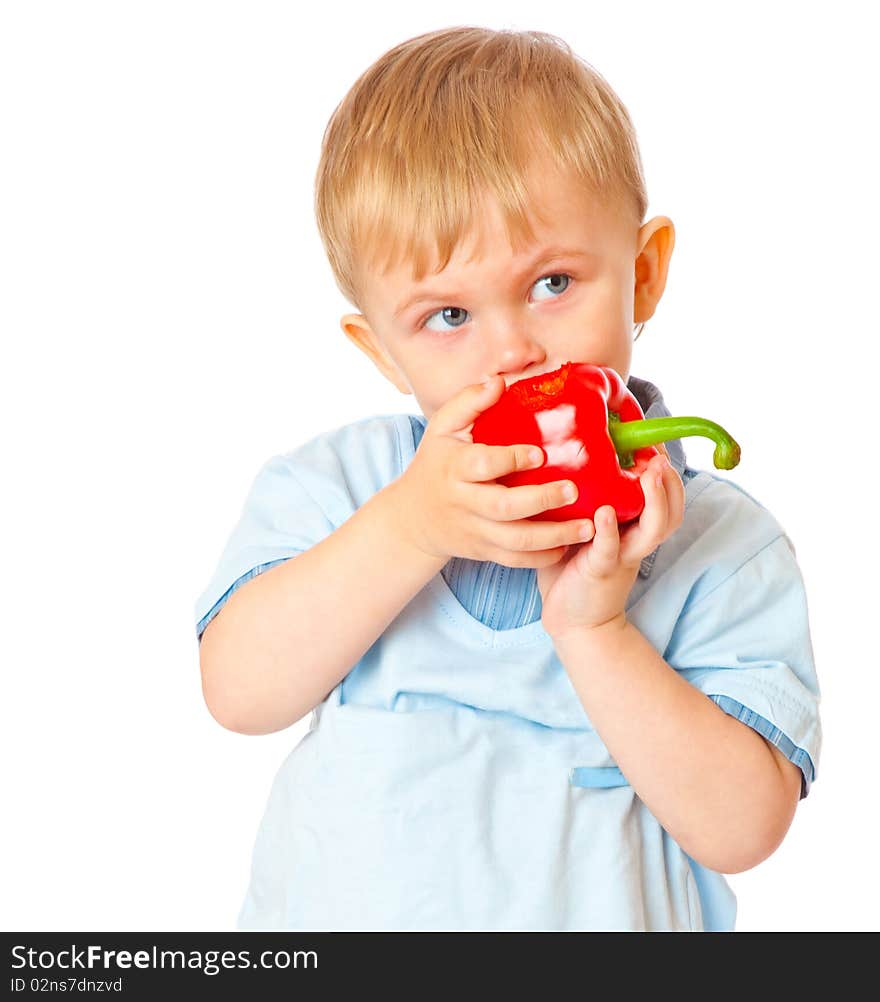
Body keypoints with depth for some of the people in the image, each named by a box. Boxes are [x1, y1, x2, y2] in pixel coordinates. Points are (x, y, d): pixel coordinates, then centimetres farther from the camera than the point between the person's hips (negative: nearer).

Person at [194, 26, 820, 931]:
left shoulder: (723, 544, -9)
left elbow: (740, 829, -14)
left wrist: (595, 630, -24)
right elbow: (239, 693, -14)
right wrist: (409, 529, -24)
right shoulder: (336, 483, -4)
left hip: (597, 914, -2)